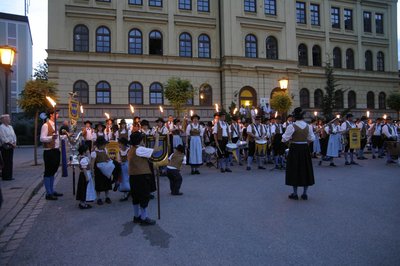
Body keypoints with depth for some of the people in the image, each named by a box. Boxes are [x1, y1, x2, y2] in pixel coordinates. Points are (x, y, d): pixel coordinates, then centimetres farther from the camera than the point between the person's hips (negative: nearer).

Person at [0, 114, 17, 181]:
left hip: (11, 147, 8)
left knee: (10, 162, 9)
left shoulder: (10, 127, 16)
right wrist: (11, 143, -13)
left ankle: (9, 176, 16)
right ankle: (5, 176, 3)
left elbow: (14, 135, 17)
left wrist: (14, 143, 2)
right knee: (6, 162, -4)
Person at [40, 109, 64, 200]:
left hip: (56, 151, 9)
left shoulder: (55, 125, 17)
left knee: (53, 171, 16)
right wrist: (51, 137, -34)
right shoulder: (46, 125, -11)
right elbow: (42, 138, -21)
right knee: (48, 172, -2)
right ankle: (48, 193, 5)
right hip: (49, 151, -9)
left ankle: (52, 191, 26)